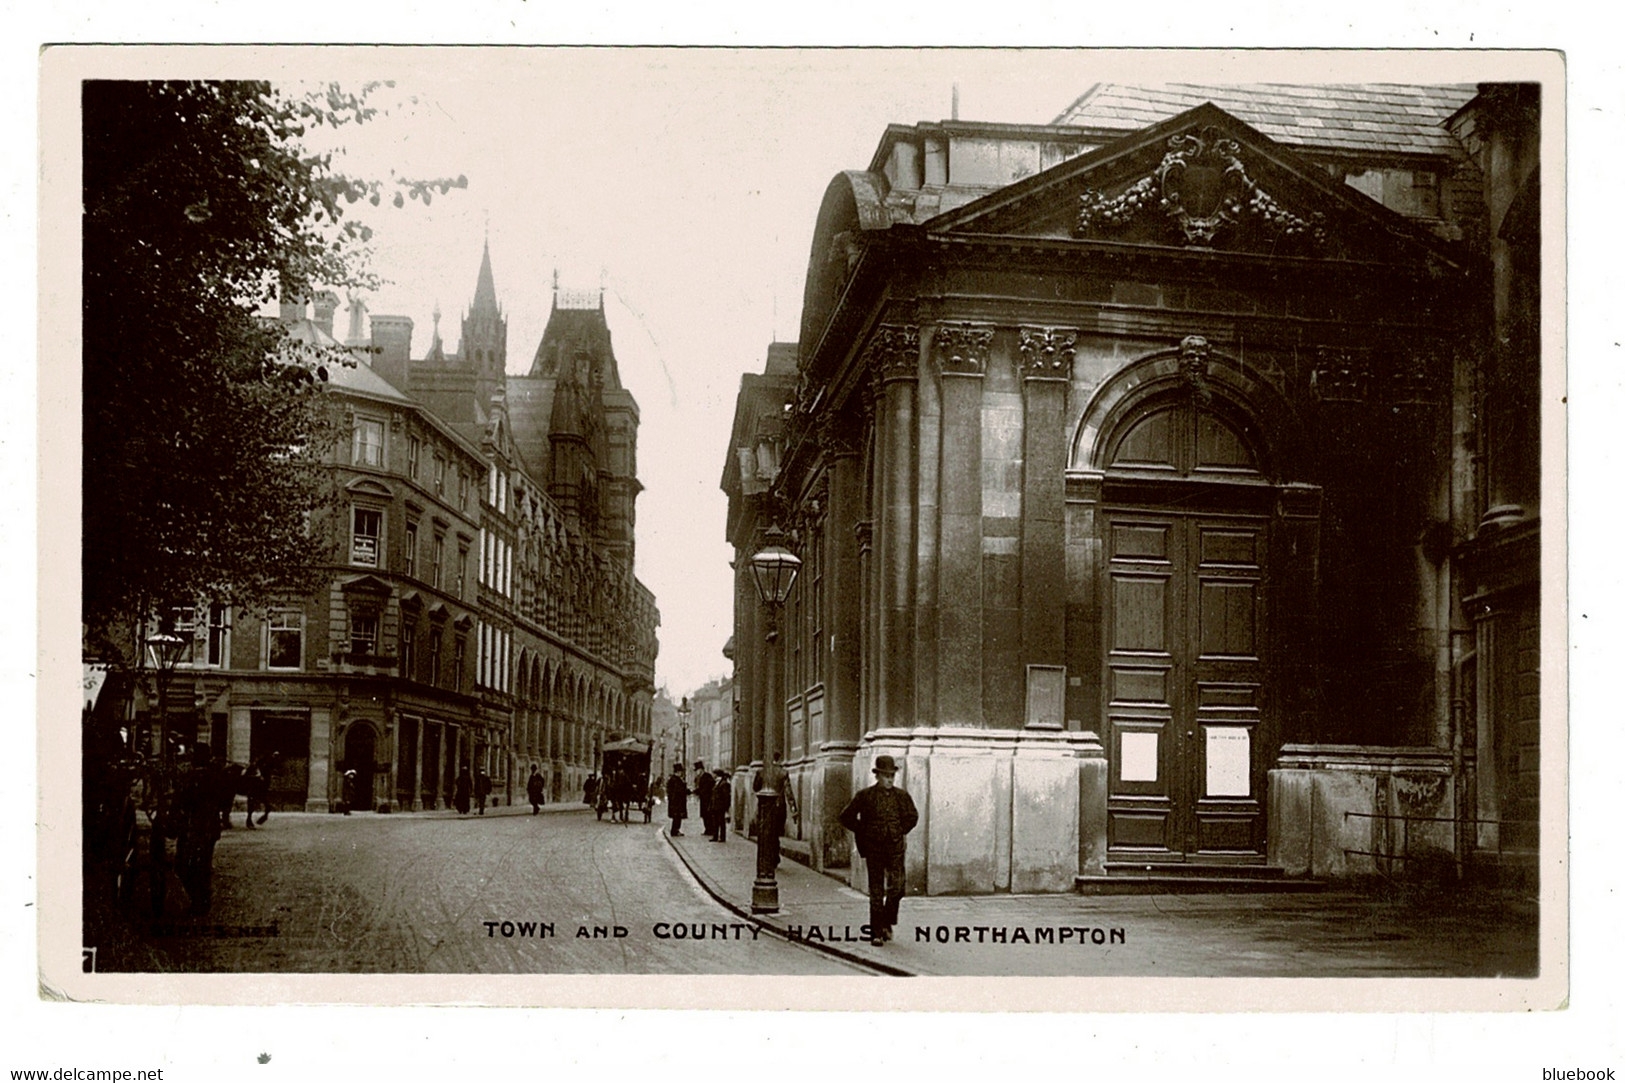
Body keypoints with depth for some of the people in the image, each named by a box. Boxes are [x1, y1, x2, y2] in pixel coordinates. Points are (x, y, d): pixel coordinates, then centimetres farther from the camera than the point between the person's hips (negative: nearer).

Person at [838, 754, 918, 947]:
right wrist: (864, 832, 5)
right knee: (876, 891, 0)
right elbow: (846, 817, 6)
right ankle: (876, 933, 5)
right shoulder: (865, 795, -1)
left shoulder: (902, 795, 6)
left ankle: (887, 923, 18)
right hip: (873, 849, -2)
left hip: (895, 848, 2)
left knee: (896, 887, -6)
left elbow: (912, 816, 23)